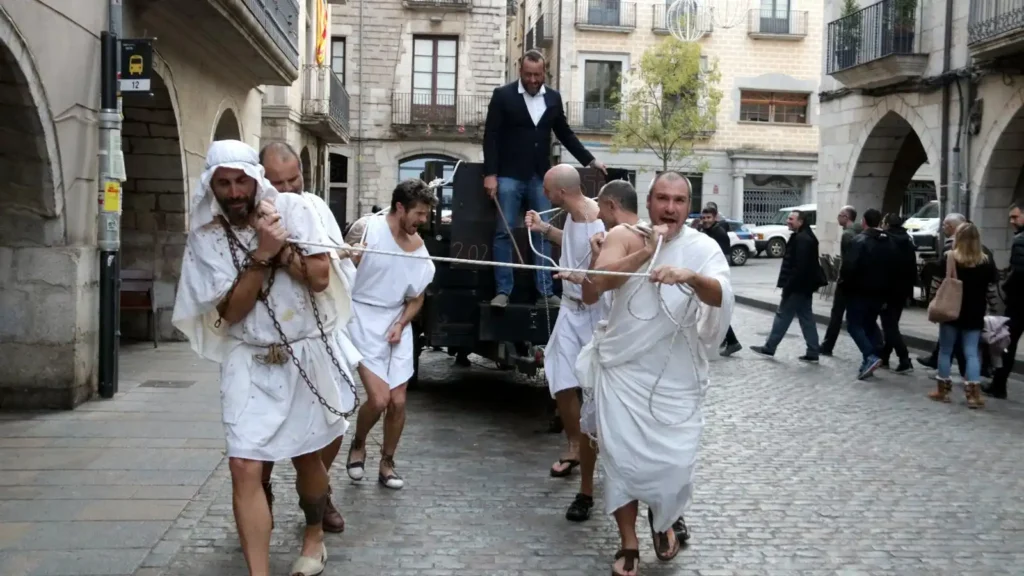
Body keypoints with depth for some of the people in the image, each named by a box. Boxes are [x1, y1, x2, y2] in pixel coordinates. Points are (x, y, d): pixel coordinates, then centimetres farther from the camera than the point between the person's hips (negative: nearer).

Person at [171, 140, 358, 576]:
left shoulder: (292, 211, -6)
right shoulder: (206, 236, -6)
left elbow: (320, 278, -10)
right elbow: (230, 310, -12)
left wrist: (281, 245, -18)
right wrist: (261, 254, -21)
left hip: (307, 354, 0)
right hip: (249, 362, 0)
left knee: (306, 457, 14)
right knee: (244, 467, -12)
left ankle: (314, 535, 40)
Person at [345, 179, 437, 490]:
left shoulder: (419, 247, 2)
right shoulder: (368, 228, -14)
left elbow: (416, 298, 10)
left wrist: (401, 324, -5)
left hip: (396, 325, 5)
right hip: (364, 321, -5)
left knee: (398, 402, 3)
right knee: (379, 399, -13)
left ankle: (387, 463, 23)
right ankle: (357, 446, 18)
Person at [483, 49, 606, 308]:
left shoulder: (553, 97, 8)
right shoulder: (503, 95, -3)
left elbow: (565, 133, 17)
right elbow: (491, 136, -6)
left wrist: (590, 160, 12)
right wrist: (490, 174, -13)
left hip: (540, 177, 3)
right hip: (509, 176, -3)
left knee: (543, 234, 3)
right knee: (504, 233, -3)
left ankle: (545, 291, 7)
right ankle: (503, 291, 1)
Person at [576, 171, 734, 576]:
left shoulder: (703, 248, -5)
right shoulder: (623, 237, -5)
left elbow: (721, 295, -24)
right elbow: (590, 291, -19)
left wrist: (692, 277, -45)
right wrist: (644, 252, -28)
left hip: (675, 377, 0)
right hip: (620, 369, 0)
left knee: (675, 462, -1)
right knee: (621, 456, 2)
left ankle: (661, 519, 33)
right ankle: (628, 544, 22)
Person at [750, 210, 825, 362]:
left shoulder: (802, 240, -18)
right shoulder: (804, 237, 17)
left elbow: (799, 267, -25)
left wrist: (788, 286, -23)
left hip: (798, 286, -10)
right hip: (804, 285, 10)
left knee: (783, 315, -1)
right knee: (806, 317, 10)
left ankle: (769, 348, 7)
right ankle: (813, 353, 10)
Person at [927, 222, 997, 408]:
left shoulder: (949, 258, -9)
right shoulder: (986, 262, -2)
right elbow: (991, 284, 5)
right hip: (974, 315, 2)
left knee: (945, 350, 10)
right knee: (971, 353, 4)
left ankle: (942, 390, 16)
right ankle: (974, 394, -2)